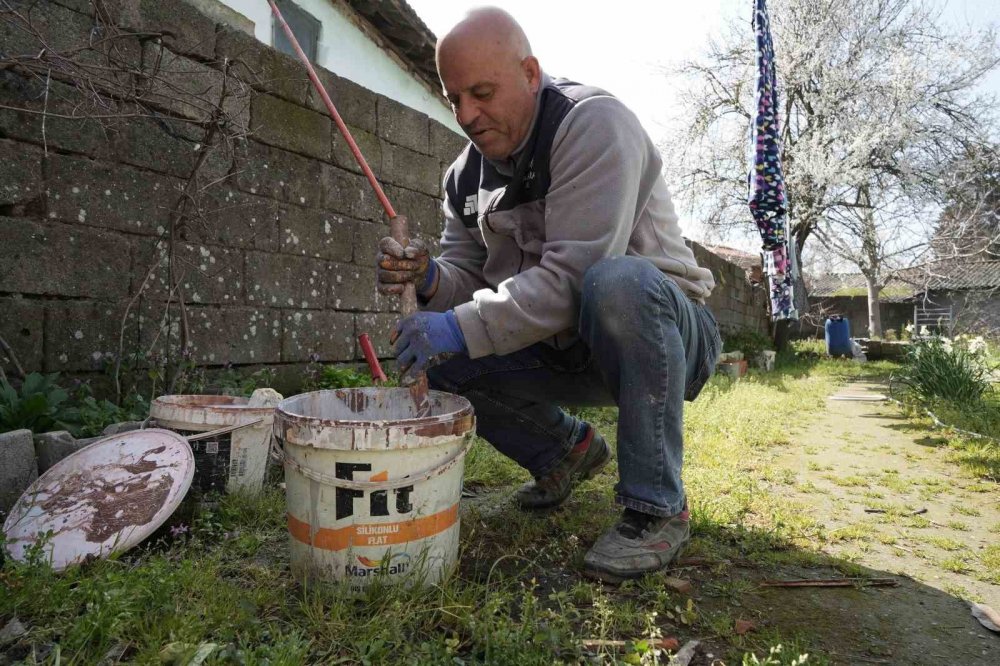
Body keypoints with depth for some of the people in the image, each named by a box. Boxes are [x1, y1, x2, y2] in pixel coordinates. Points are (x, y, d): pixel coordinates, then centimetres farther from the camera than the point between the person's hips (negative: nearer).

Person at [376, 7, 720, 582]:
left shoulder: (594, 123, -18)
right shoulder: (468, 174, 5)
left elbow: (574, 275, -29)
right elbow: (465, 275, 4)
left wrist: (463, 328, -34)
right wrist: (429, 280, -19)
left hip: (670, 332, -6)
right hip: (565, 350, 7)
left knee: (617, 283, -39)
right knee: (436, 354, -7)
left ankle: (657, 507, -21)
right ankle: (567, 448, 15)